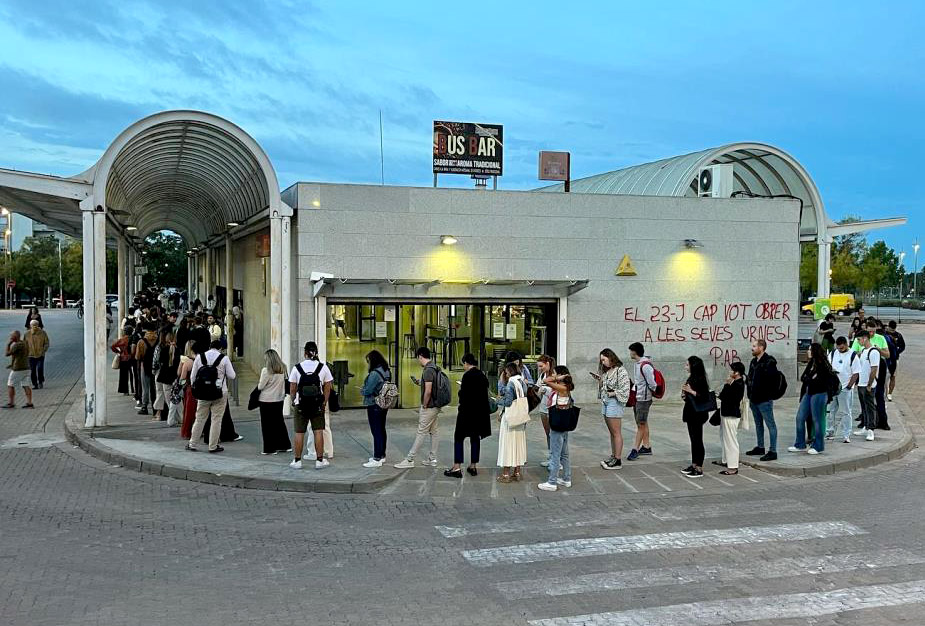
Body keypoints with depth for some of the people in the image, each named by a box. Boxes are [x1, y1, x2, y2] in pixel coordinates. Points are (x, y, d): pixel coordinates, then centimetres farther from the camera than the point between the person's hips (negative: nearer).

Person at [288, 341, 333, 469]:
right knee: (318, 432, 5)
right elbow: (327, 388, 0)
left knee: (299, 433, 7)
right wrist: (324, 403, 9)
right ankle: (319, 460, 8)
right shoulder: (323, 367, -2)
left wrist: (293, 401, 16)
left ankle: (297, 460, 13)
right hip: (317, 406, 0)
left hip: (301, 405, 0)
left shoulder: (297, 368, -4)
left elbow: (292, 388, 1)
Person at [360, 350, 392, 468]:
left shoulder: (374, 374, -21)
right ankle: (381, 455, 27)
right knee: (382, 430, 17)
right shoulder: (387, 371, 7)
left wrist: (362, 391, 2)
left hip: (374, 406, -9)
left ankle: (377, 459, -3)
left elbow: (367, 391, -21)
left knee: (376, 432, -5)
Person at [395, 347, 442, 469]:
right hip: (436, 406, 10)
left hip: (429, 407, -10)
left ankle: (409, 459, -1)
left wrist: (424, 406, -14)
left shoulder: (428, 370, -20)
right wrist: (420, 382, 13)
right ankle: (432, 459, 18)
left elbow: (428, 391, -25)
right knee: (433, 432, 13)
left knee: (421, 433, -5)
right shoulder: (434, 368, 10)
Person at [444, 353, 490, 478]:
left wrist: (460, 408, -1)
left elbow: (464, 395, -19)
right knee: (475, 438, 14)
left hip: (468, 411, -8)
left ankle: (457, 467, -4)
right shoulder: (482, 375, 8)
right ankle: (473, 466, 18)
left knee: (459, 437, 0)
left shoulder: (467, 375, -16)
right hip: (480, 412, 8)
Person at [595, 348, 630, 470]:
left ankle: (618, 460, -1)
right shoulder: (607, 371, 15)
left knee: (616, 433, -5)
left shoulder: (620, 371, -12)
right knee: (611, 432, 13)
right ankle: (613, 456, 19)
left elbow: (625, 389, -15)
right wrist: (600, 380, 4)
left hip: (614, 402, -9)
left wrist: (613, 393, -15)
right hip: (605, 401, 9)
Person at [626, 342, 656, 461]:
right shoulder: (636, 363, 9)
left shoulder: (645, 365, -20)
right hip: (636, 397, 9)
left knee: (641, 424, -3)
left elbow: (652, 383, -18)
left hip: (643, 398, -9)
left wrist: (655, 392, -3)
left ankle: (635, 449, -1)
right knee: (643, 423, 15)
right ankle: (646, 447, 24)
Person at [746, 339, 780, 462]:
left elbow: (774, 378, -21)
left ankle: (772, 451, -1)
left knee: (770, 424, -3)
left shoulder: (769, 362, -14)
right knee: (758, 424, 18)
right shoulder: (753, 362, 14)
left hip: (764, 400, -9)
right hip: (754, 399, 9)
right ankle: (760, 447, 30)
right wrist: (748, 382, 6)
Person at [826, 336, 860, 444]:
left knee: (845, 412, -1)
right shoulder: (833, 353, 7)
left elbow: (856, 374, -8)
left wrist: (849, 386, -14)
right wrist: (829, 369, -11)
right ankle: (831, 431, 23)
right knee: (833, 410, 12)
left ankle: (846, 435, 4)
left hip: (845, 388, -5)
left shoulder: (853, 356, -8)